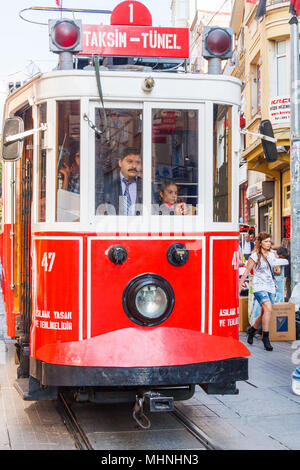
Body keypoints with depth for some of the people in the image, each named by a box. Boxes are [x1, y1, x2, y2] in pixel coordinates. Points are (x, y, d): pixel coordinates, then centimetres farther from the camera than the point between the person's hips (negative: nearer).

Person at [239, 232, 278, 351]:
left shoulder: (272, 255, 11)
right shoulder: (255, 256, -6)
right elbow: (246, 272, -2)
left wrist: (274, 284, 26)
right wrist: (239, 287, -3)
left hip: (270, 287, 6)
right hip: (259, 286, -6)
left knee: (264, 313, 8)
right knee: (268, 309, -23)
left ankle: (252, 330, 33)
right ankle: (265, 337, -16)